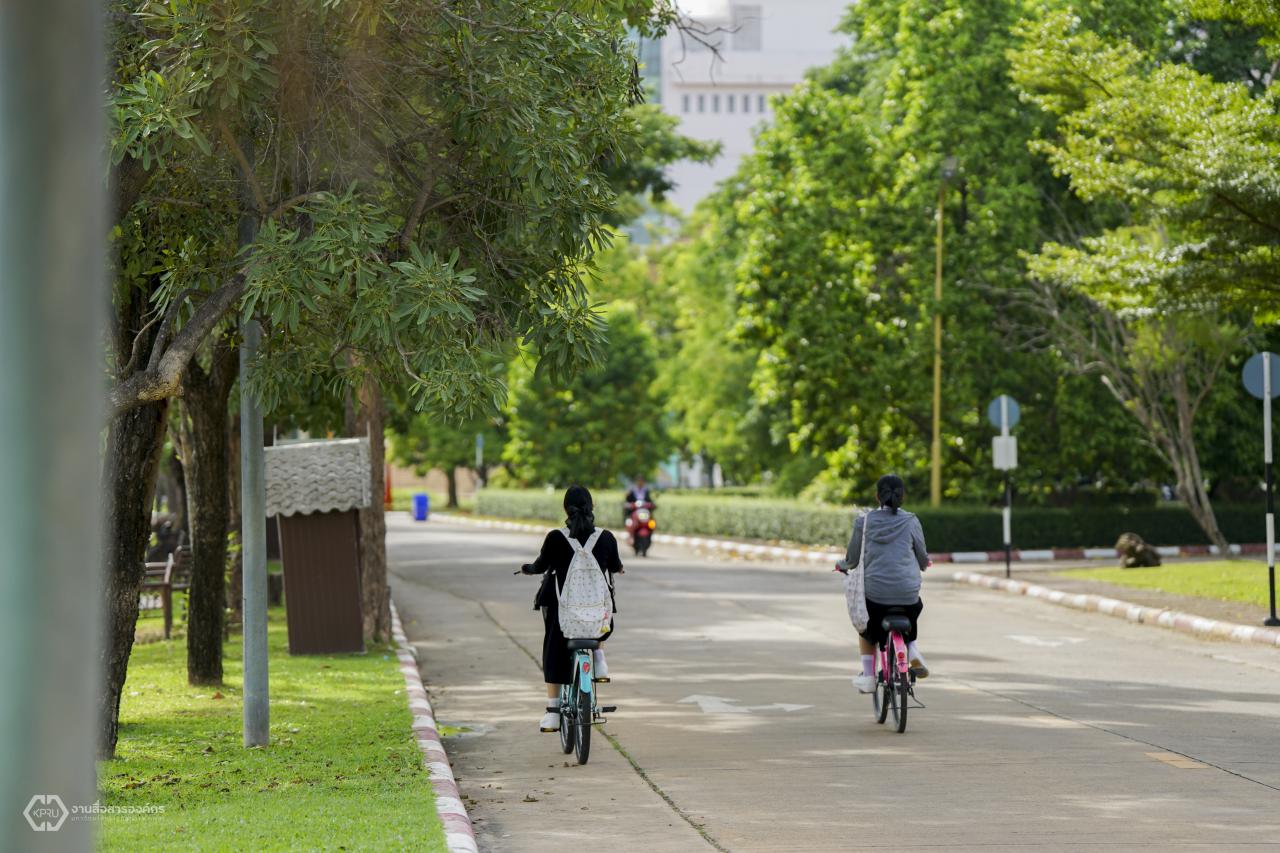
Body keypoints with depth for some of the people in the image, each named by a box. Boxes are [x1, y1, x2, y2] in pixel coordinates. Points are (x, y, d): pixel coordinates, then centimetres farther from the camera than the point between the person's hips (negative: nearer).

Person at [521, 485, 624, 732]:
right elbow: (615, 566, 12)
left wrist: (527, 568, 26)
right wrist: (619, 567, 36)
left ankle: (553, 712, 8)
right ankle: (598, 654, 10)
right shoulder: (606, 538, -6)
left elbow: (541, 566, 2)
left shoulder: (556, 538, -11)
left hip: (561, 606, -1)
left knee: (554, 656, 12)